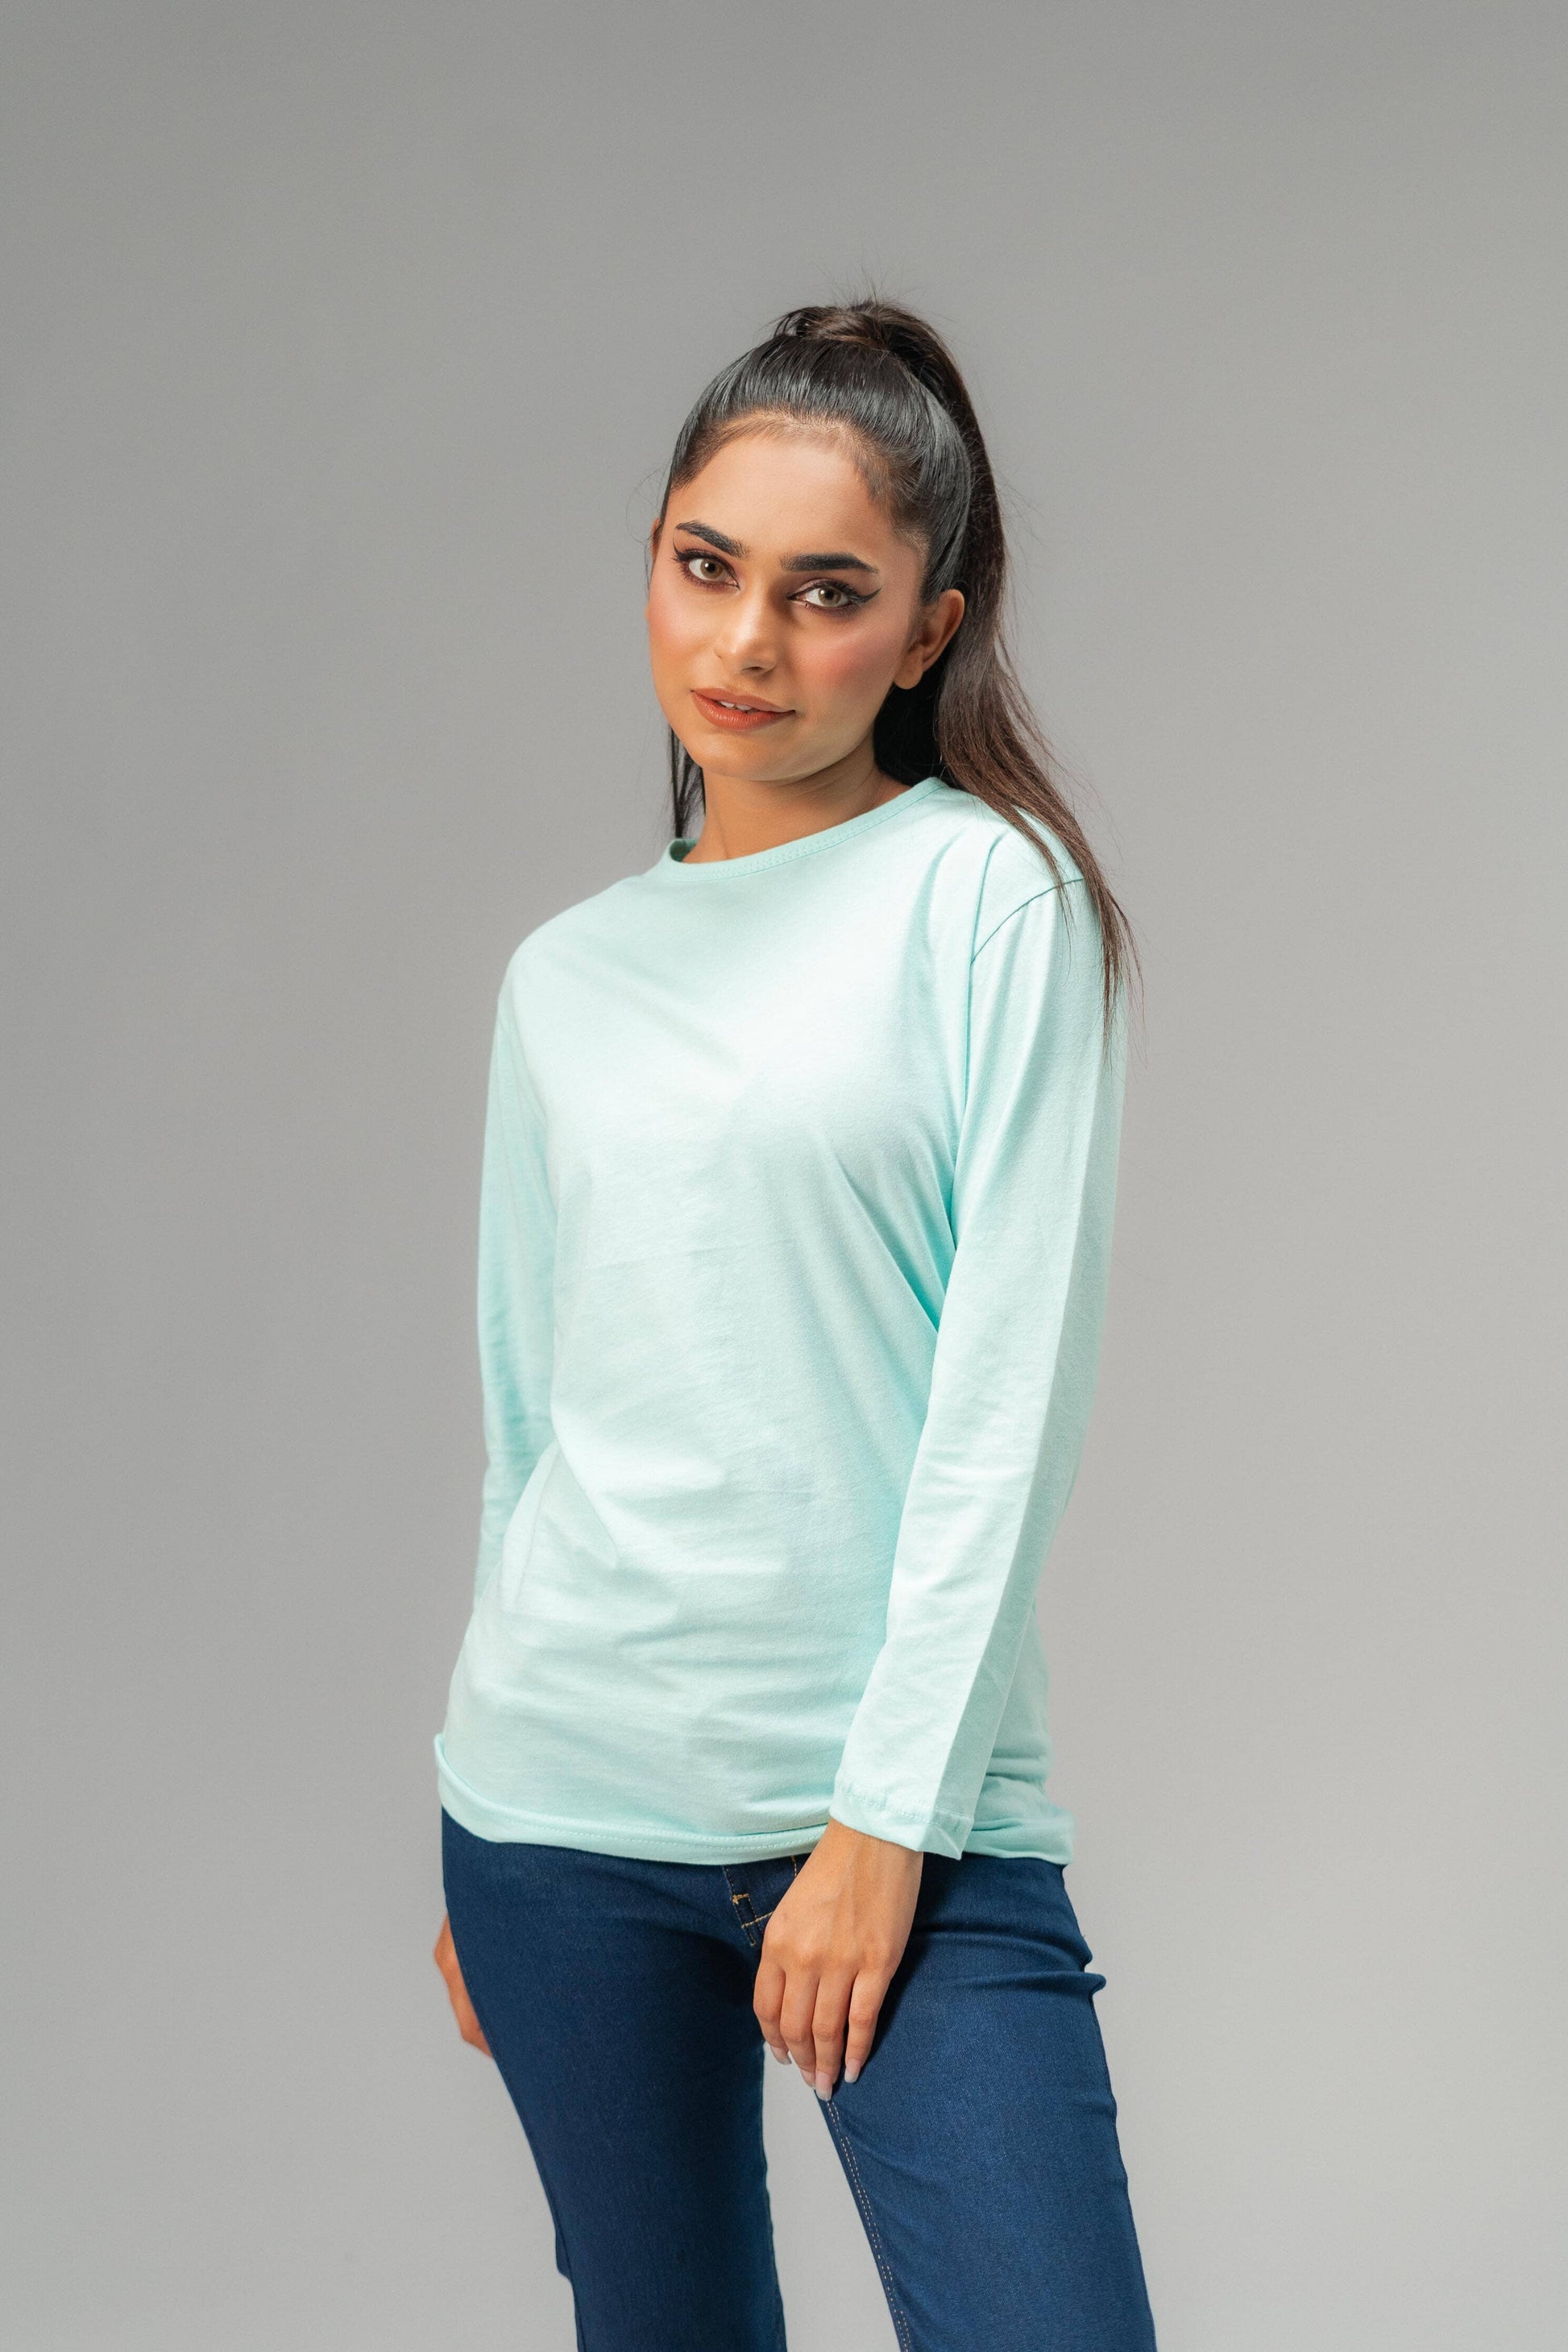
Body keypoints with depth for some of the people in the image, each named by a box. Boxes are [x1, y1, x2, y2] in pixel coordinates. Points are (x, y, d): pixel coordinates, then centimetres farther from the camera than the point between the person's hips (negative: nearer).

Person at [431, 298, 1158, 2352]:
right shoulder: (567, 973, 12)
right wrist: (475, 1833, 15)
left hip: (903, 1799, -4)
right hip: (564, 1798, 4)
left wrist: (887, 1820, -12)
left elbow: (1010, 1392, -8)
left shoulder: (990, 897, -2)